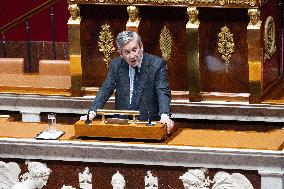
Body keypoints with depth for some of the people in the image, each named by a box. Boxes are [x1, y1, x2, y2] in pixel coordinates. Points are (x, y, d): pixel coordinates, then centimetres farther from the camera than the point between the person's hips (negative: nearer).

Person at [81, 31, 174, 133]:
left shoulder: (157, 64, -3)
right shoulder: (116, 65, 7)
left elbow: (163, 93, -12)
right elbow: (105, 90, 4)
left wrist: (165, 115, -32)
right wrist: (92, 112, -13)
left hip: (148, 122, -2)